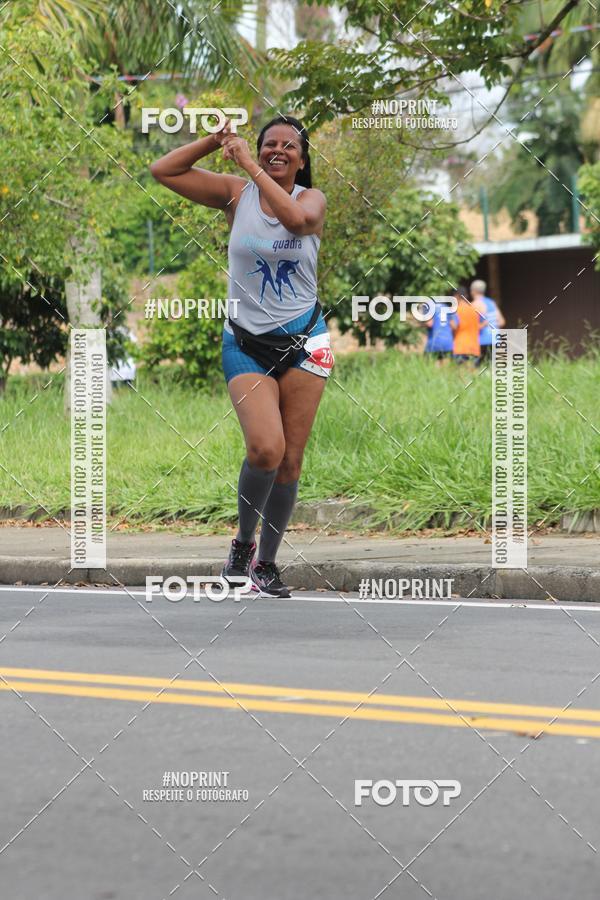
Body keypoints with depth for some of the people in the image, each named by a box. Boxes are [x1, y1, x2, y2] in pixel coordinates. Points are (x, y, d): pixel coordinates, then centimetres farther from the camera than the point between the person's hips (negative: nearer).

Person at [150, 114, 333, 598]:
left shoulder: (312, 198, 0)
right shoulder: (236, 193, 1)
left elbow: (295, 217, -26)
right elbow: (163, 171, -4)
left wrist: (249, 165, -23)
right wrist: (215, 141, -13)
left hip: (303, 341, 1)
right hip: (247, 343, -1)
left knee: (290, 460, 2)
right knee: (265, 449, -19)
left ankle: (266, 563, 17)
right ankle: (243, 541, 5)